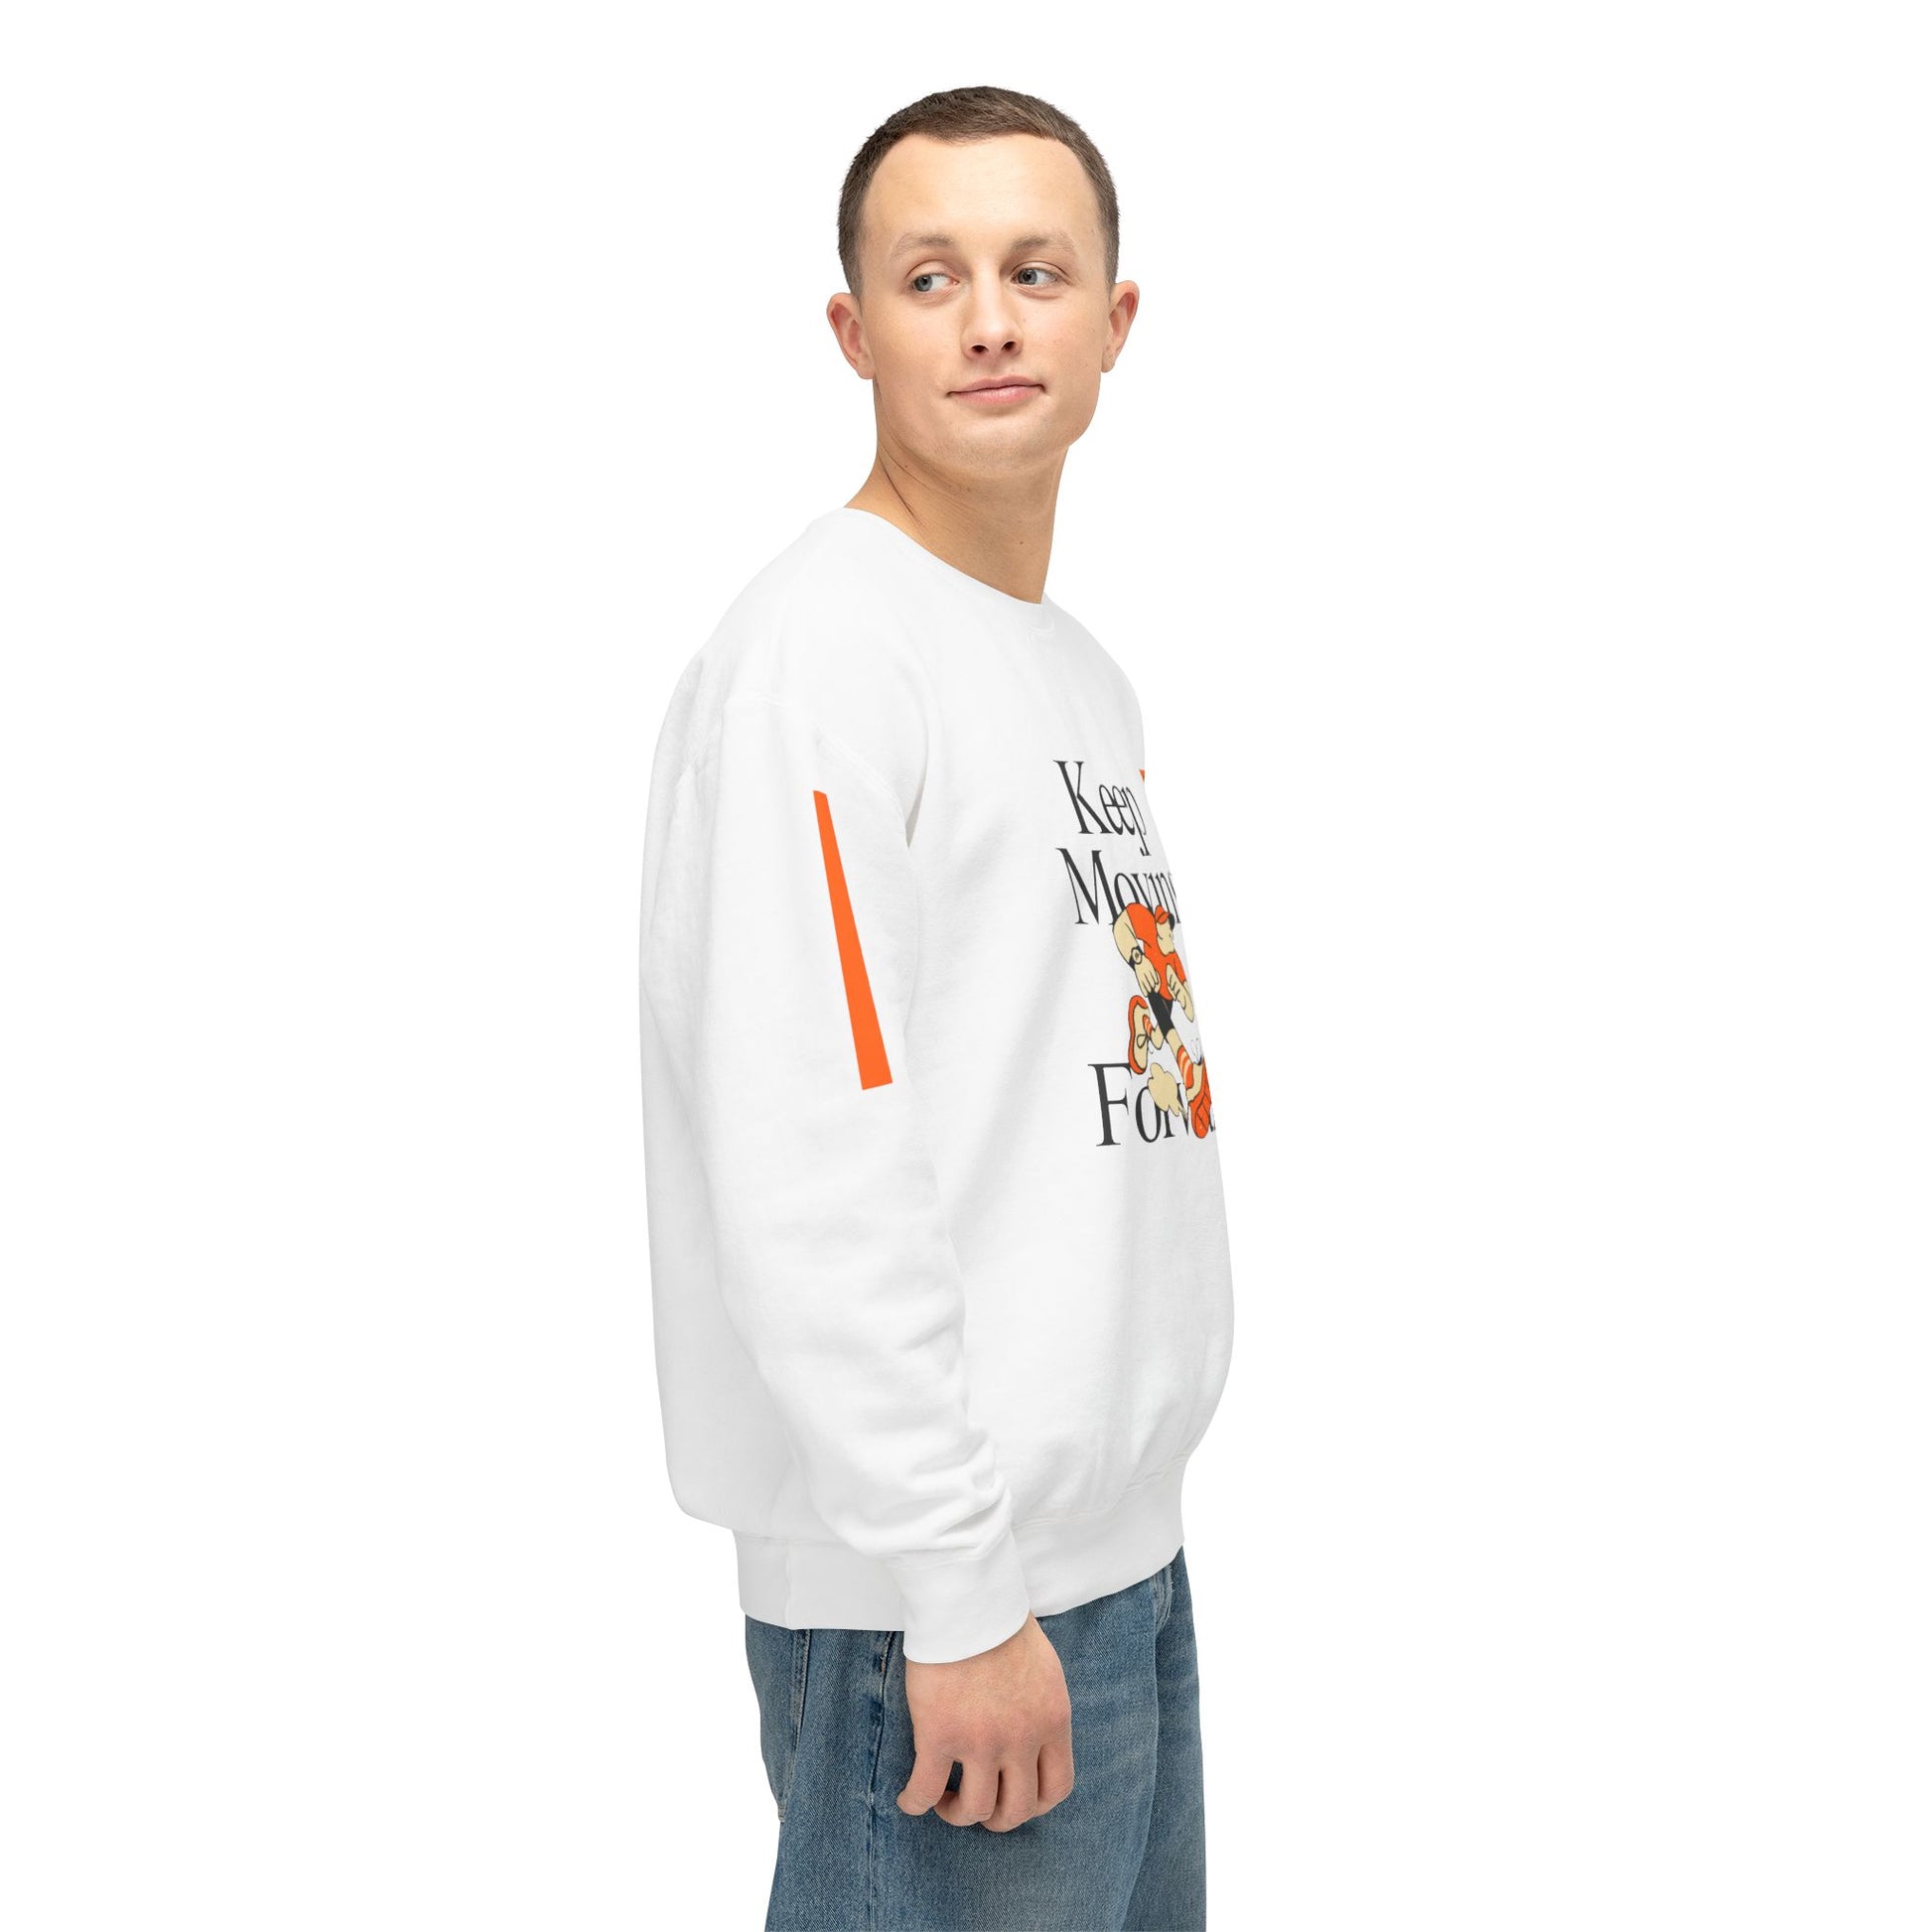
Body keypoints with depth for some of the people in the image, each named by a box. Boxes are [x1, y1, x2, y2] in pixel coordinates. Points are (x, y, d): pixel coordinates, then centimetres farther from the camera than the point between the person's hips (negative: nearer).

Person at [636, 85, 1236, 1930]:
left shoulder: (1084, 671, 14)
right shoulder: (815, 654, -15)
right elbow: (805, 1179, -22)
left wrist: (1120, 1502, 17)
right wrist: (957, 1595, -21)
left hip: (1123, 1549, 9)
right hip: (940, 1590, -9)